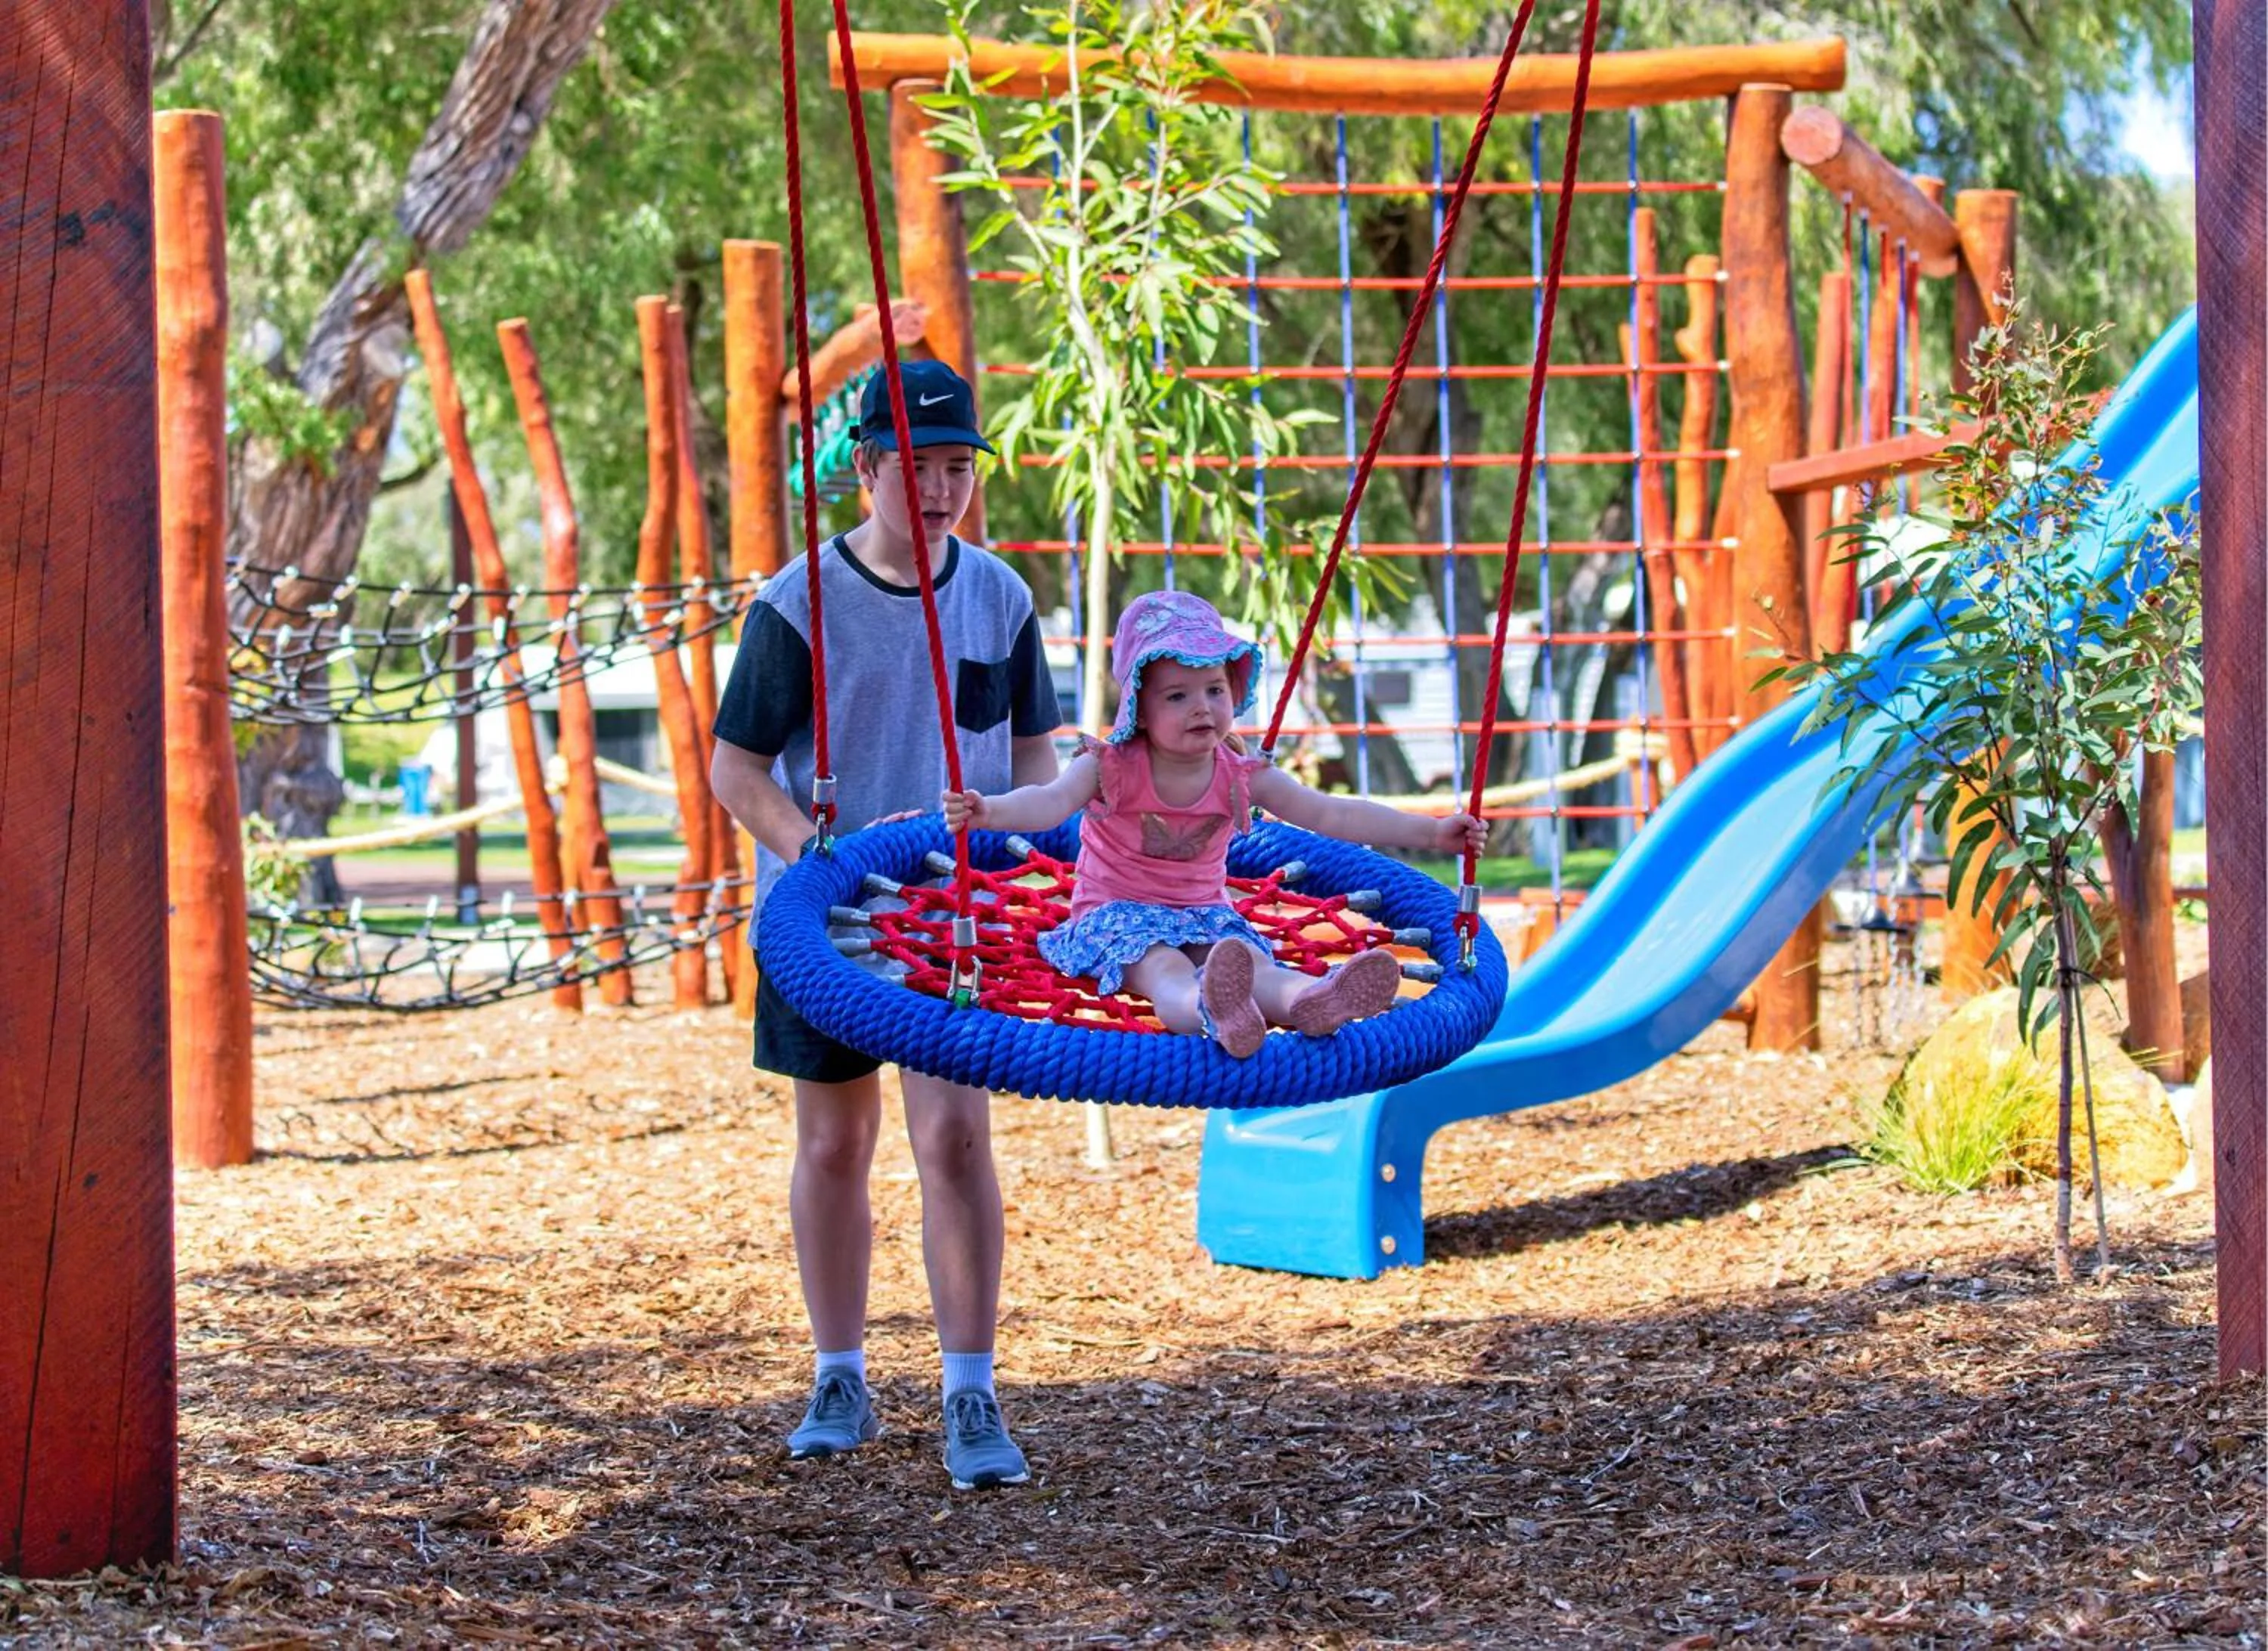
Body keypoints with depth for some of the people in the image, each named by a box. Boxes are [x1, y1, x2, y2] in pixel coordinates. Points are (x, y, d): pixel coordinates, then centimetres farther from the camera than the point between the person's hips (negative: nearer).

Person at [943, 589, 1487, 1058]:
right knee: (1164, 970, -37)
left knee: (1253, 963, -29)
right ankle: (1211, 1011, -73)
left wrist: (1429, 832, -7)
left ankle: (1312, 1001, -63)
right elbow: (1052, 801, -25)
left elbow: (1331, 814, -1)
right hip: (1119, 913, -4)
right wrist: (989, 812, -48)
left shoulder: (1243, 777, 1)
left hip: (1205, 915, 4)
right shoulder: (1111, 767, -9)